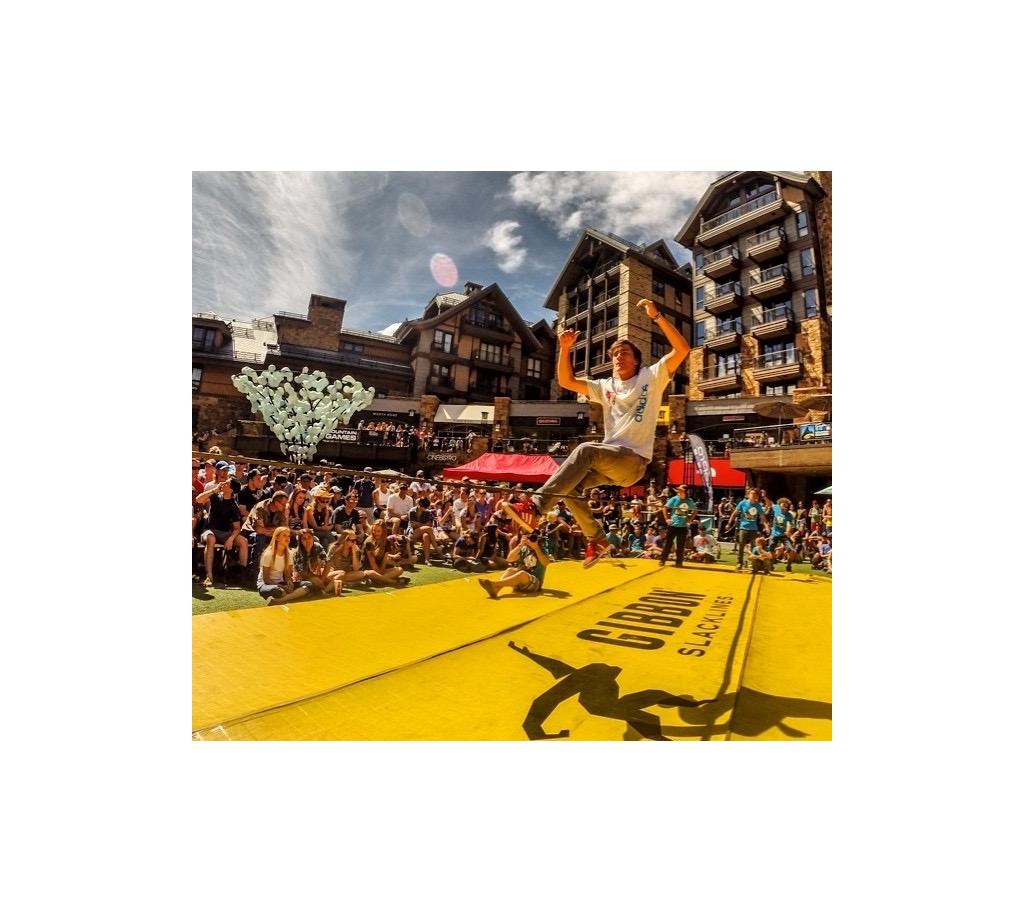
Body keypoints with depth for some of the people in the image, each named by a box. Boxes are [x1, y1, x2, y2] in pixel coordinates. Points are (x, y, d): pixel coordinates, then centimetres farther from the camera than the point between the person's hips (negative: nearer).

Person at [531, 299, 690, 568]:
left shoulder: (651, 377, 6)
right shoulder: (605, 387, 19)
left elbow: (682, 349, -7)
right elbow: (566, 381, 16)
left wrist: (657, 316, -12)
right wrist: (565, 349, 3)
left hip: (634, 460, -6)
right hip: (609, 458, 6)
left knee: (586, 450, -32)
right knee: (570, 485, -13)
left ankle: (536, 506, -38)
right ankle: (597, 539, 3)